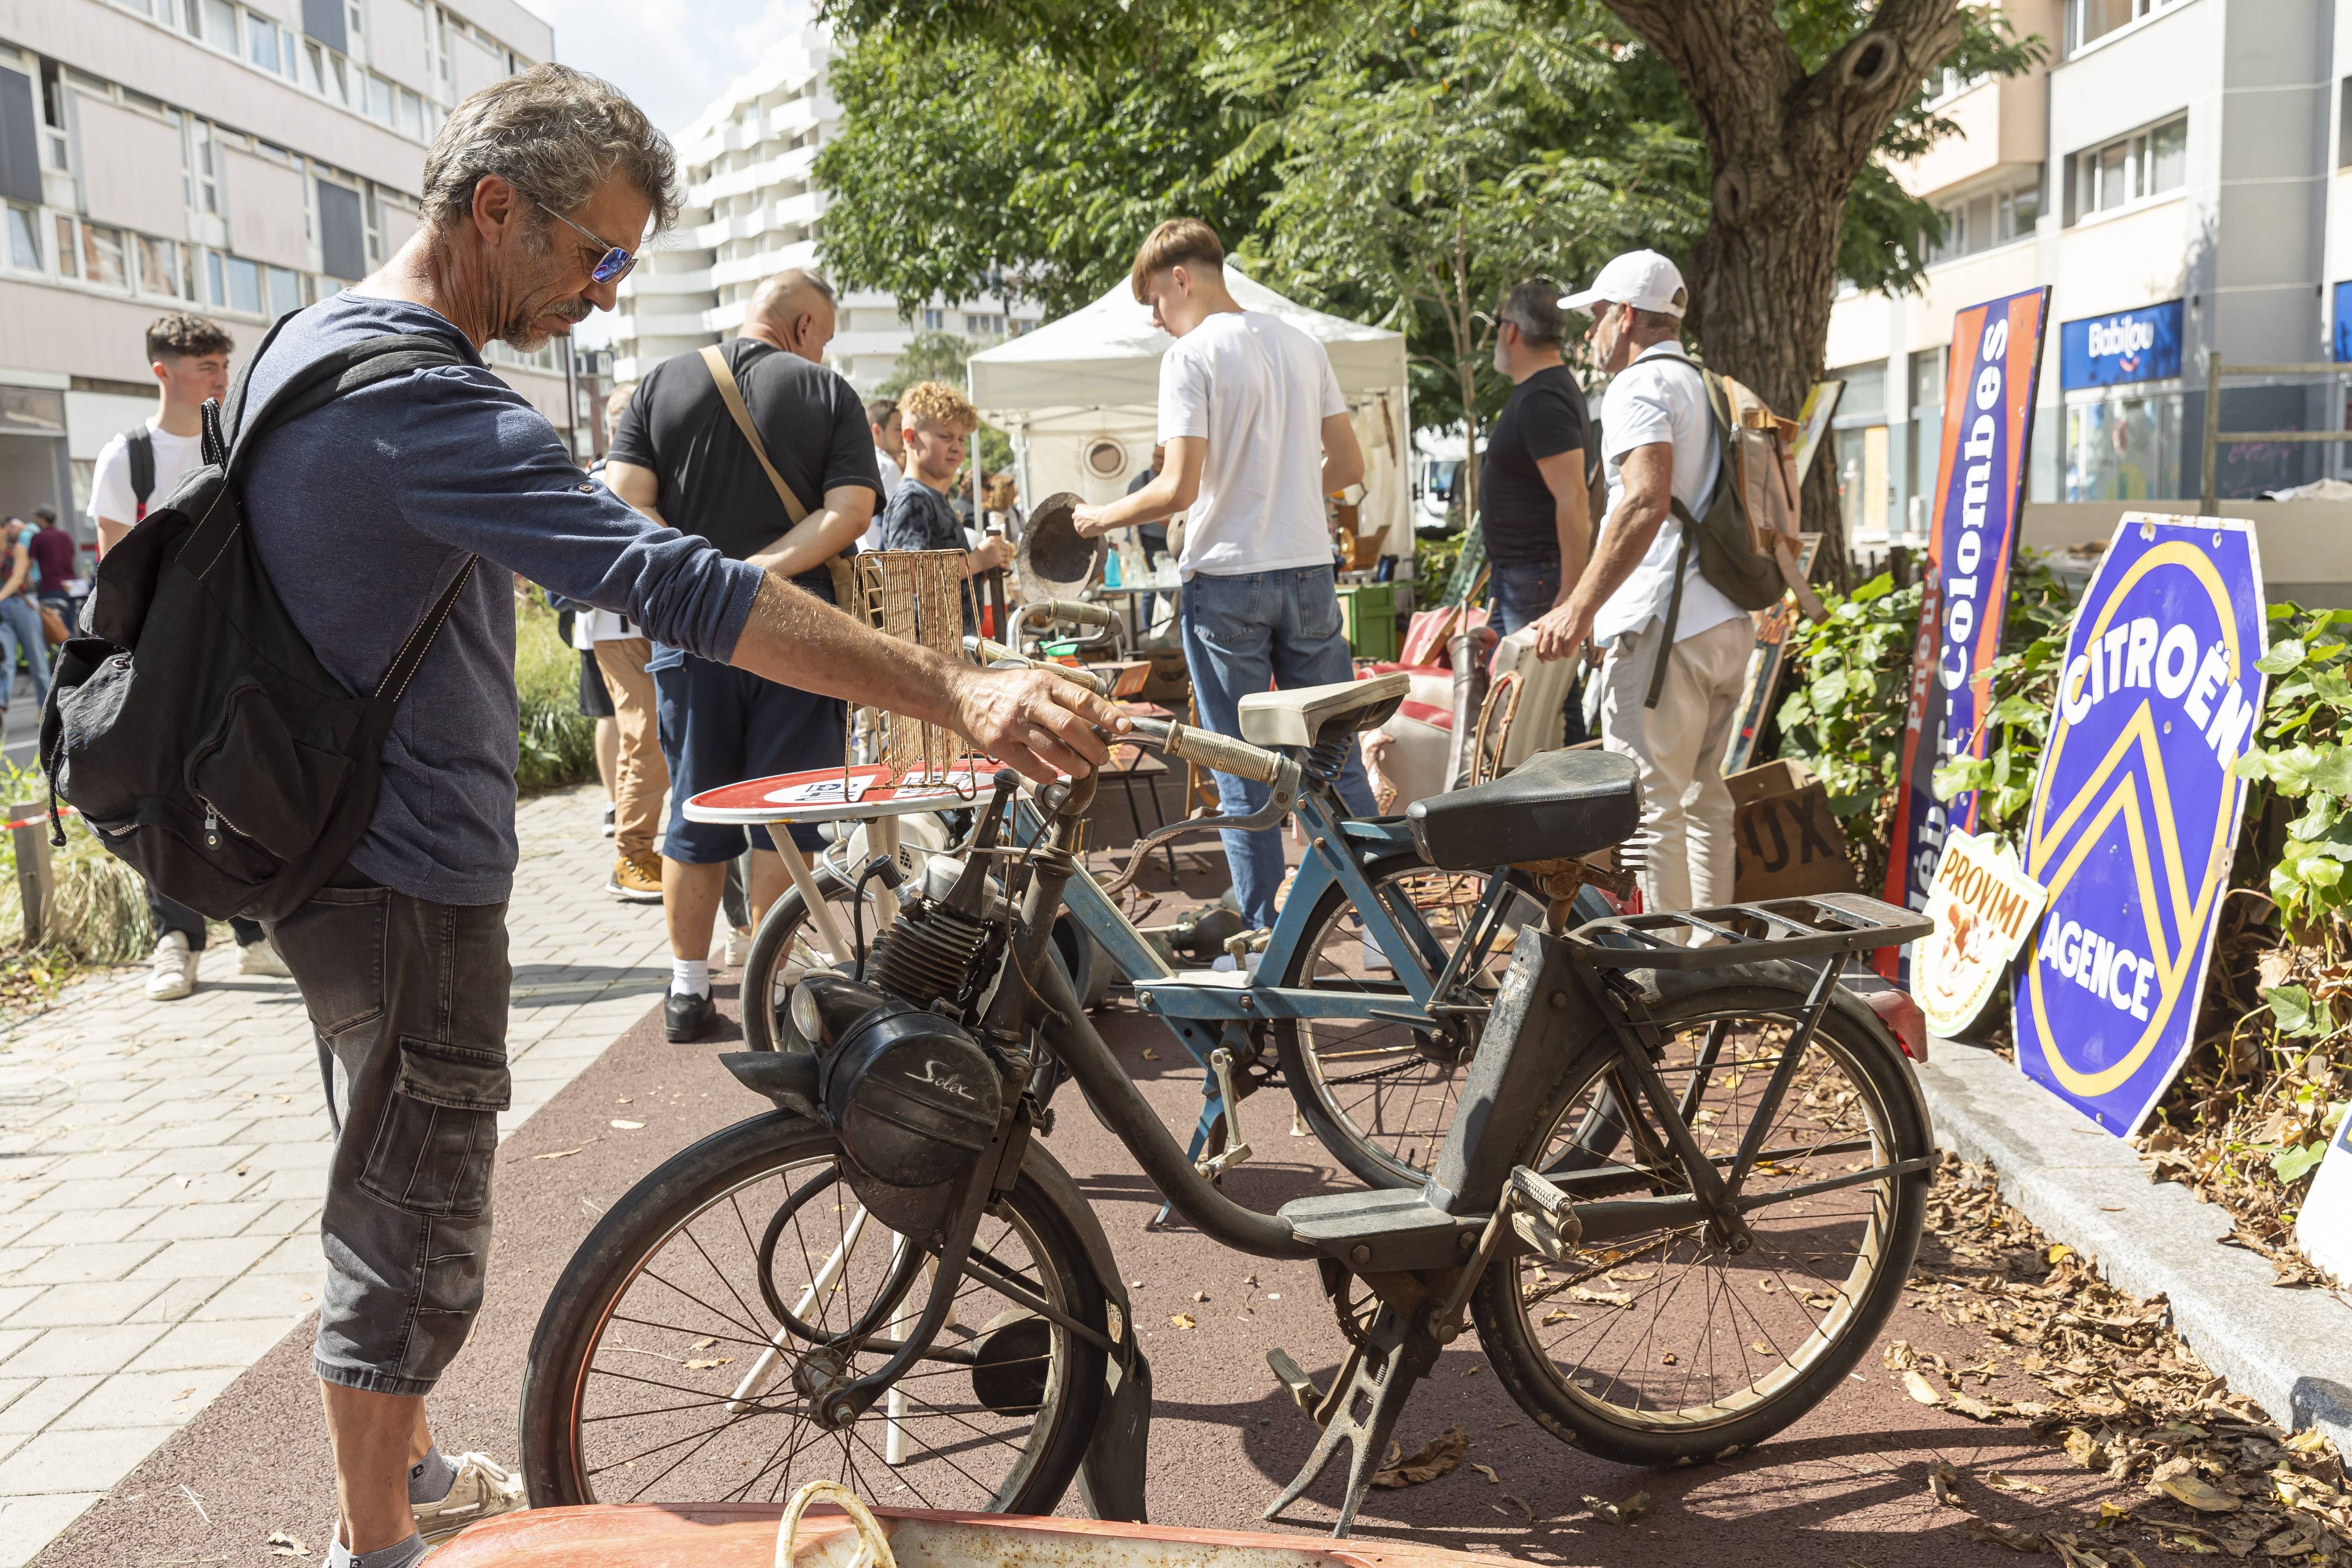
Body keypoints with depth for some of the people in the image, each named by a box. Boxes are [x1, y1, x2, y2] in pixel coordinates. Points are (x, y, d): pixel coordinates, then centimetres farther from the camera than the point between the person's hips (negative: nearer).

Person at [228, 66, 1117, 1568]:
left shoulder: (319, 335, 8)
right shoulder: (424, 402, -27)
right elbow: (676, 584, -39)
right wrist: (960, 691, -45)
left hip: (336, 850, 11)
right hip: (407, 879, -11)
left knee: (396, 1207, 24)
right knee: (416, 1234, 5)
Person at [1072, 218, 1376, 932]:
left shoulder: (1190, 357, -10)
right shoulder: (1301, 345, 9)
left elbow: (1179, 488, -16)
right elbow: (1348, 465, 12)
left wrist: (1104, 517, 0)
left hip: (1226, 579, -5)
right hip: (1309, 571, 5)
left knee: (1243, 770, 3)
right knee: (1335, 756, 11)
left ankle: (1262, 932, 8)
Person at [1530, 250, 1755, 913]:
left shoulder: (1640, 385, -8)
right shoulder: (1711, 388, 22)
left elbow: (1646, 502, -22)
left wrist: (1580, 608, -24)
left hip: (1663, 626, -10)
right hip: (1728, 624, 10)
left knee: (1650, 807, -6)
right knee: (1701, 797, 16)